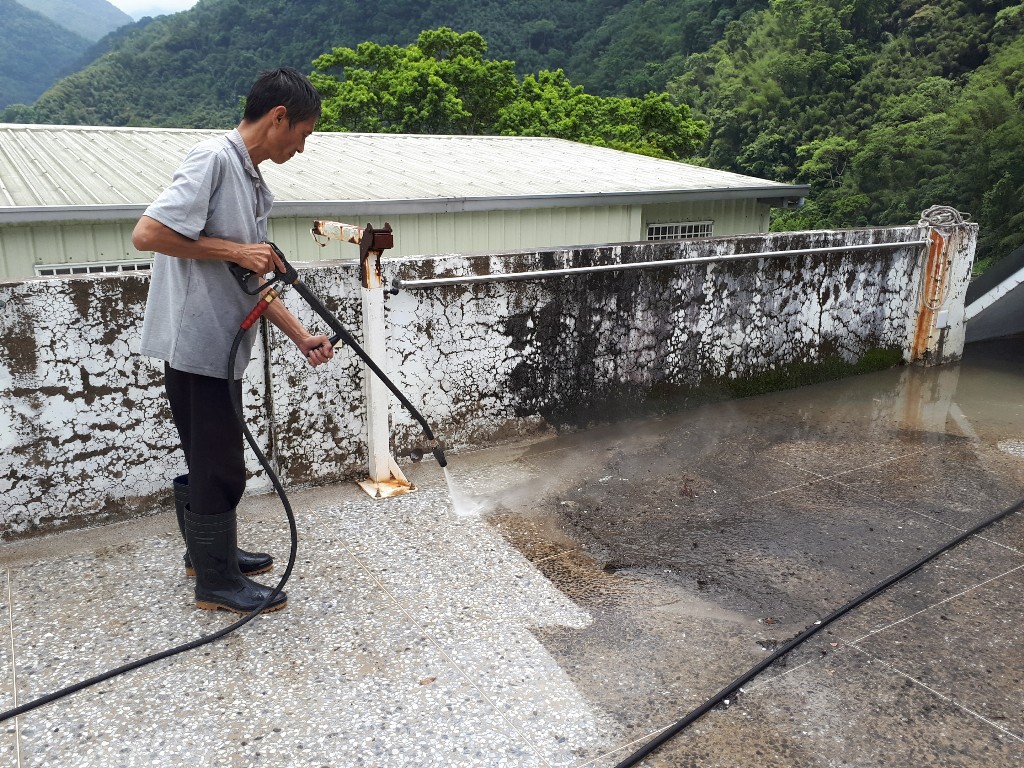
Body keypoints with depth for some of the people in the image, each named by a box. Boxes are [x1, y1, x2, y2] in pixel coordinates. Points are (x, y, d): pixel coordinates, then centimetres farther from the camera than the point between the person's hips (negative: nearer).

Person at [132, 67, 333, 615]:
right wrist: (234, 251, -19)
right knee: (217, 466, 2)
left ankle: (208, 551, 38)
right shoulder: (214, 158, -15)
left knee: (214, 460, 21)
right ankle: (217, 582, 17)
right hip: (195, 344, -9)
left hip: (220, 345, 9)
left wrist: (301, 335, 11)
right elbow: (146, 234, -24)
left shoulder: (253, 183, 13)